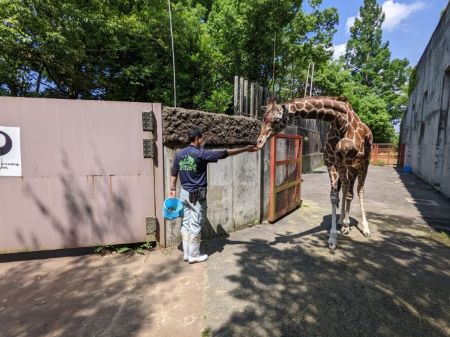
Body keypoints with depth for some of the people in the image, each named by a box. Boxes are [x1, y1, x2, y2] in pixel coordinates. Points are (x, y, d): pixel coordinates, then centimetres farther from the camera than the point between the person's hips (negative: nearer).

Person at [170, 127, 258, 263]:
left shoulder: (179, 154, 4)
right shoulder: (201, 154, -16)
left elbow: (174, 173, 10)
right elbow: (224, 153, -14)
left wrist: (173, 189, 19)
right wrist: (246, 149, -8)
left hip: (184, 193, 7)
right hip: (197, 195, -7)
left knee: (186, 223, 13)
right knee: (196, 225, 4)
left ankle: (186, 253, 24)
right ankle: (193, 255, 17)